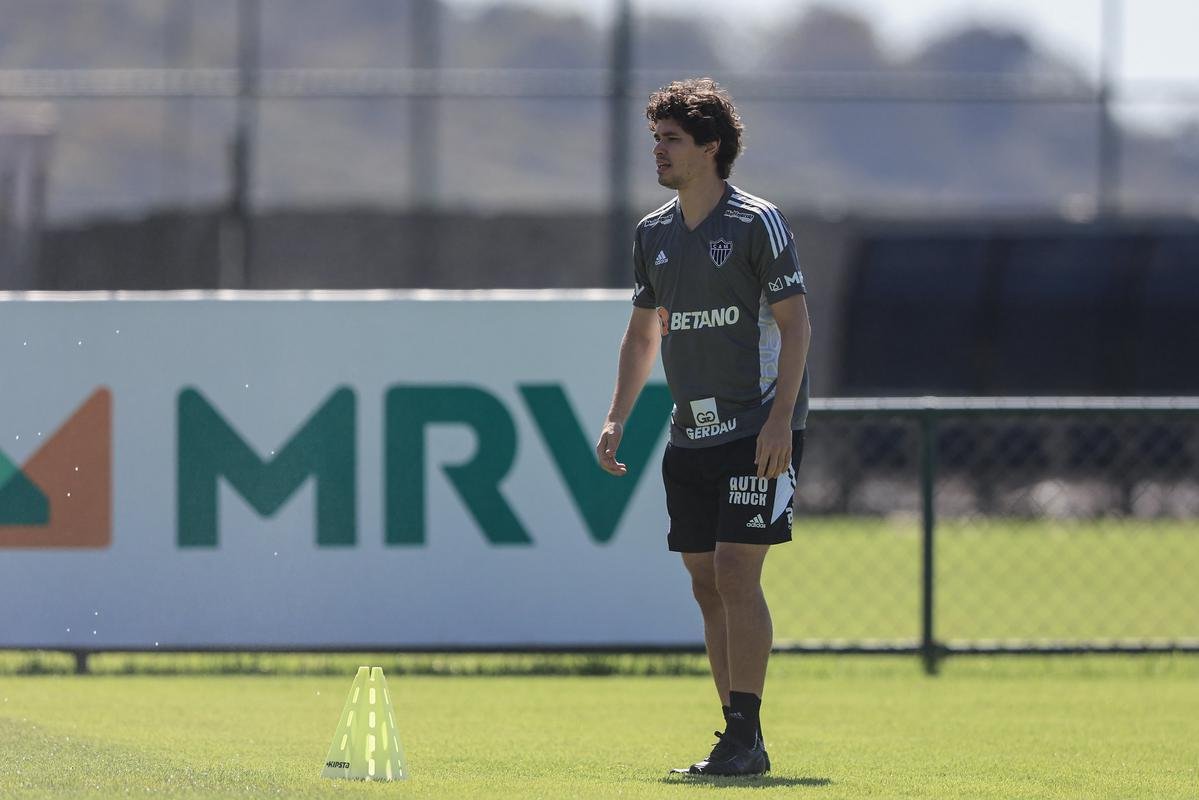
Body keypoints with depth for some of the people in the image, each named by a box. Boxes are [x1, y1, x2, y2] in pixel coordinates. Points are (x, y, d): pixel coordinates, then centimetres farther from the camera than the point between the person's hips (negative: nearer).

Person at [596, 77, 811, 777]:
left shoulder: (758, 223, -8)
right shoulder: (654, 234, 11)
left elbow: (796, 324, -11)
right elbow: (644, 333, 21)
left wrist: (780, 418, -20)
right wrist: (618, 418, 10)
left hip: (758, 433, -7)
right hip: (691, 433, 7)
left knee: (735, 572, -14)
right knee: (707, 584, 5)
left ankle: (746, 736, -11)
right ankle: (738, 737, 10)